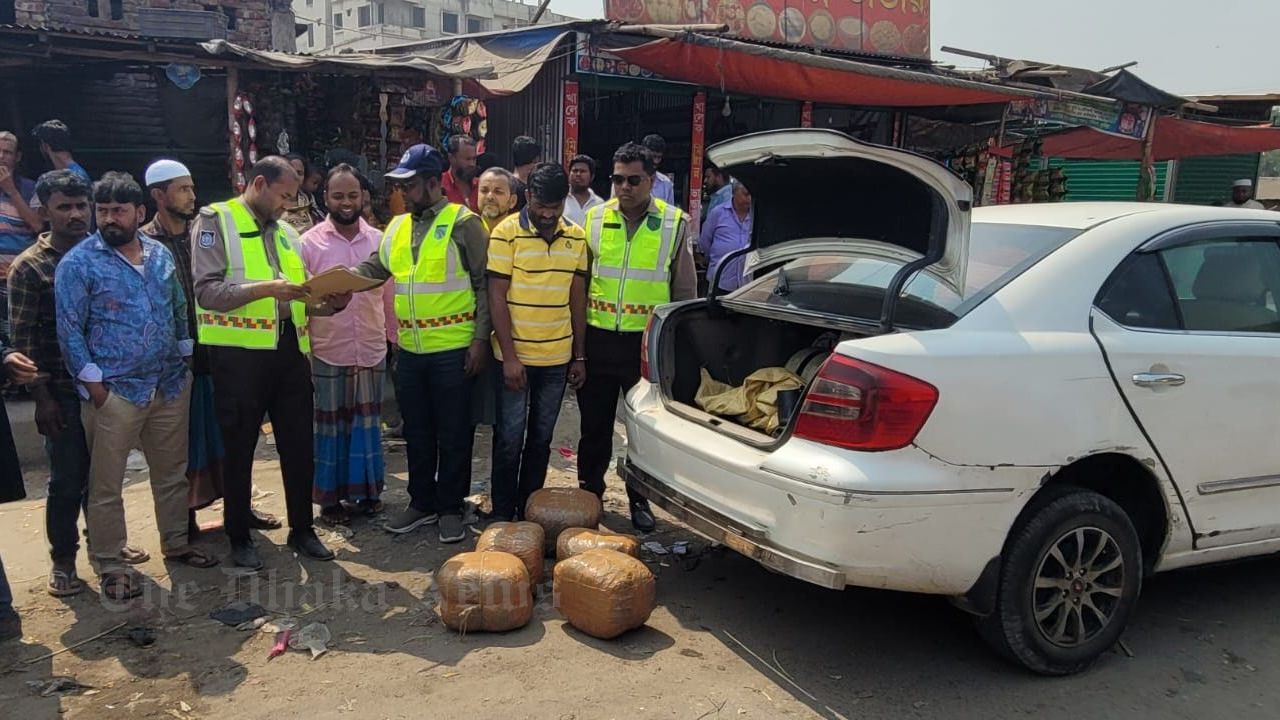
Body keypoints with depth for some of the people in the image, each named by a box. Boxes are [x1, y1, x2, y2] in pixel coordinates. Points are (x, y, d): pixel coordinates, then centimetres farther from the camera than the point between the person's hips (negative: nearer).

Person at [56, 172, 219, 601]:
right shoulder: (78, 263, -7)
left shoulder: (161, 254, 8)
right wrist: (92, 382, -11)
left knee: (173, 473, 16)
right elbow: (69, 329, -8)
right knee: (106, 485, 4)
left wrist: (186, 358, 12)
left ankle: (176, 544, 32)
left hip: (170, 385, 5)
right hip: (114, 391, -5)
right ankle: (110, 566, 16)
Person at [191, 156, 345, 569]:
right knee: (239, 449, 8)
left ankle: (302, 529, 26)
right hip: (239, 354, -6)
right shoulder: (216, 221, -3)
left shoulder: (286, 231, 16)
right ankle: (239, 538, 22)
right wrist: (266, 288, -25)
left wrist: (330, 303, -1)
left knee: (299, 445, 11)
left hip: (289, 350, 6)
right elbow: (208, 291, -15)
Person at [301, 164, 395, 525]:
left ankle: (367, 488, 27)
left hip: (372, 350, 3)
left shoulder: (378, 240, 3)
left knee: (367, 421, 13)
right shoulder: (310, 242, -5)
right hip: (328, 351, -2)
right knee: (330, 424, 8)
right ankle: (330, 497, 21)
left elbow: (389, 294, 8)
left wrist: (396, 337, 9)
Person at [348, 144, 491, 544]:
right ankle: (421, 503, 29)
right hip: (410, 350, 6)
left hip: (453, 350, -6)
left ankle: (450, 507, 19)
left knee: (453, 435, 5)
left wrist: (480, 338, -12)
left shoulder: (463, 223, -7)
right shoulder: (397, 227, 11)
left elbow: (484, 284, -8)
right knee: (417, 432, 15)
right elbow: (374, 267, 18)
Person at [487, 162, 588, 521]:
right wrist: (509, 357, -14)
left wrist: (579, 356, 9)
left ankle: (529, 511, 26)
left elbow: (578, 299, 10)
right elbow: (497, 298, -10)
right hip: (514, 357, -4)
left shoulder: (576, 237, 5)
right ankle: (502, 514, 17)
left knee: (541, 439, 14)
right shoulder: (506, 233, -9)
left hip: (557, 359, 4)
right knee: (509, 440, 3)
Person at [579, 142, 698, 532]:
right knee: (594, 425, 13)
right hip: (598, 338, 2)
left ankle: (640, 500, 27)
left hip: (647, 342, -1)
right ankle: (589, 493, 30)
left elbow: (685, 292, 4)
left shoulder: (674, 224, -2)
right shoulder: (594, 218, 3)